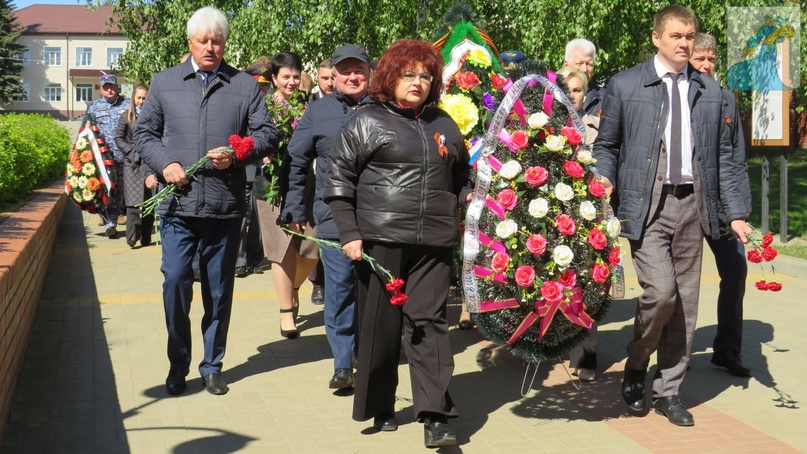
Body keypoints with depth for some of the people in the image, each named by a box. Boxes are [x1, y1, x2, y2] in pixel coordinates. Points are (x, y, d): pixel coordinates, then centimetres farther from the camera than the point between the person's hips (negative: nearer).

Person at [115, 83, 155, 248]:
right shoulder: (127, 117, 8)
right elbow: (118, 138, 6)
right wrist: (133, 153, -6)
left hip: (150, 162, 2)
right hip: (132, 164, -2)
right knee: (134, 199, -11)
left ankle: (145, 237, 8)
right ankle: (132, 235, -16)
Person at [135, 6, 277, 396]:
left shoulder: (245, 86, 8)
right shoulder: (164, 82, 11)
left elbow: (267, 134, 5)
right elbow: (143, 133, 13)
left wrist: (237, 155, -13)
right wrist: (164, 164, -5)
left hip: (225, 206, 0)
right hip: (178, 205, 0)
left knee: (219, 289, 8)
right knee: (175, 282, -4)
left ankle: (212, 366, 22)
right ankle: (178, 366, 14)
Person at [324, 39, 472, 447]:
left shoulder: (443, 125, 16)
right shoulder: (366, 122, 4)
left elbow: (462, 176, 28)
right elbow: (339, 179, 2)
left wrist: (469, 200, 10)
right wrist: (349, 233, -4)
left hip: (434, 244, 2)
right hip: (381, 240, -2)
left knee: (428, 323, -3)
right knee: (381, 325, 5)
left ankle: (435, 416, -5)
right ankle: (380, 407, 21)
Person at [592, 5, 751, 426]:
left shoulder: (709, 91, 13)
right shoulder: (625, 85, 3)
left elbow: (723, 156, 14)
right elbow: (605, 144, 7)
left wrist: (735, 212, 9)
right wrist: (605, 181, -12)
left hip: (692, 205, 4)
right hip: (647, 204, -4)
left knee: (685, 303, 6)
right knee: (661, 292, -16)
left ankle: (668, 392, 20)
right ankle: (635, 369, 11)